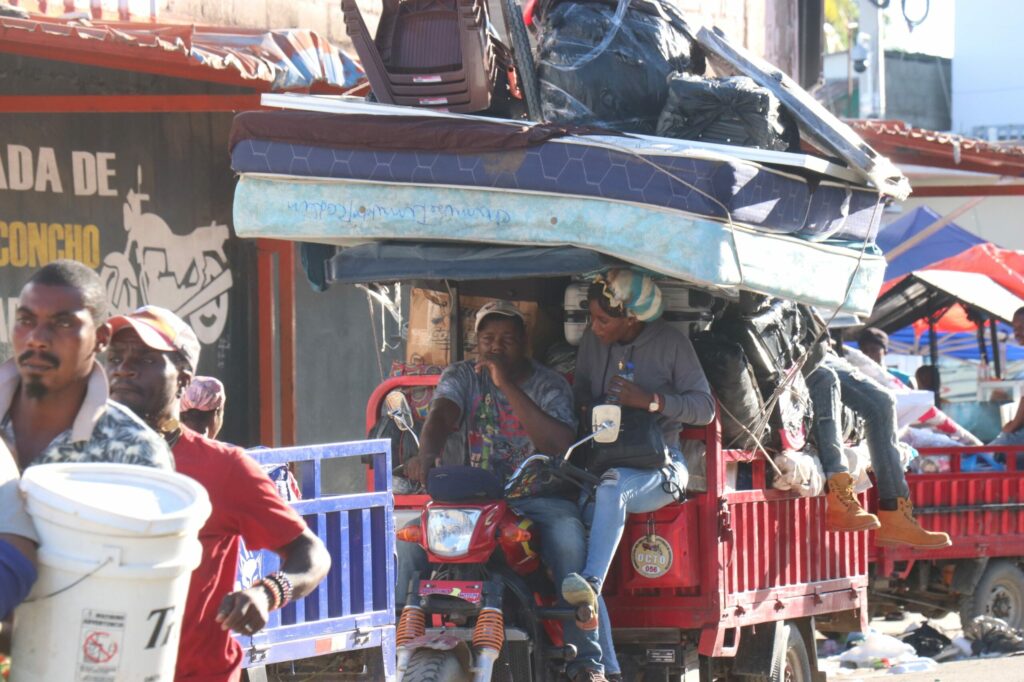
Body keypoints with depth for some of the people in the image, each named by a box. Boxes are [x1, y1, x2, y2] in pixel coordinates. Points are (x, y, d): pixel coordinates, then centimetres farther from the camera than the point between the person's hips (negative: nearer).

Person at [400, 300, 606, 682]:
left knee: (569, 539, -34)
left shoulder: (549, 385, 3)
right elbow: (441, 415, -12)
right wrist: (425, 455, -36)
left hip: (536, 497, -2)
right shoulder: (461, 376, 9)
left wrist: (506, 385, -20)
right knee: (409, 537, -23)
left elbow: (560, 444, -16)